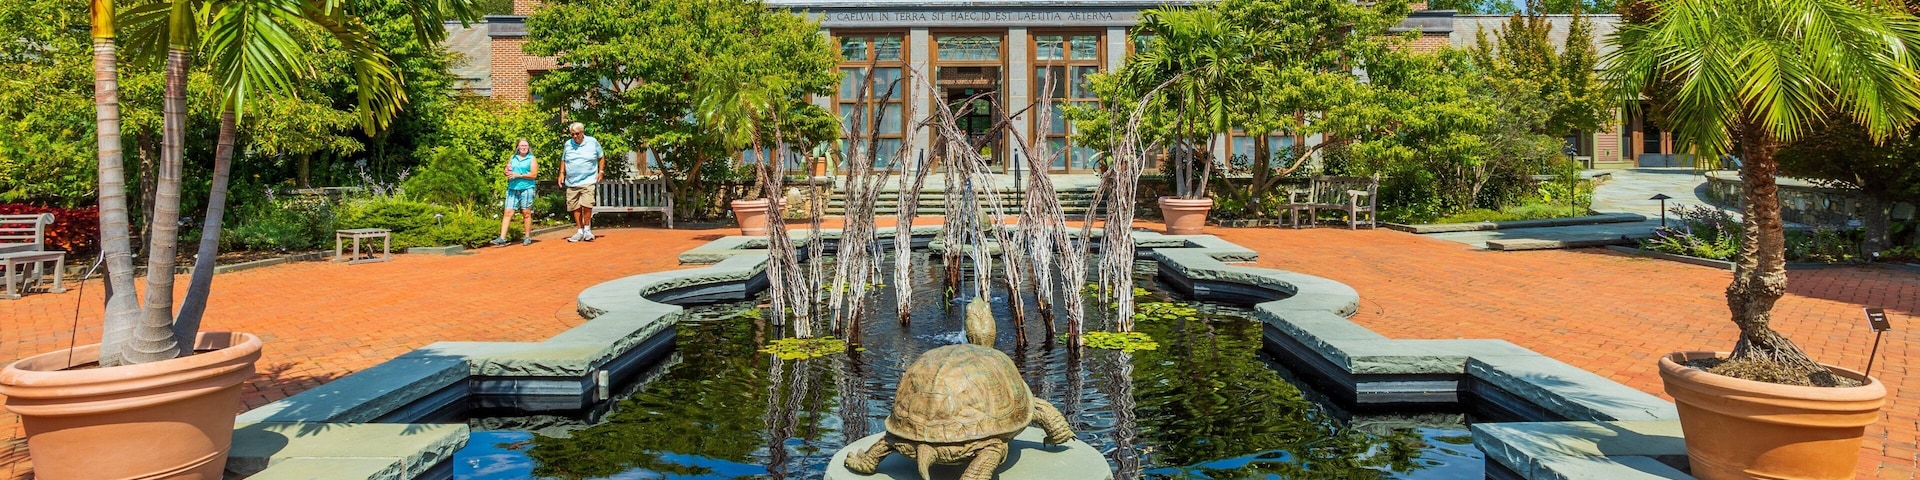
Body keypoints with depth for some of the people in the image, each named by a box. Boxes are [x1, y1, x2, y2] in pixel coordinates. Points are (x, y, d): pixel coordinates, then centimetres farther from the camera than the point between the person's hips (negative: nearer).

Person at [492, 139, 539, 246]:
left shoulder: (531, 159, 4)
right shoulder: (512, 158, 16)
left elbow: (534, 174, -5)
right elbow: (506, 170, 22)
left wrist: (518, 175, -10)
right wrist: (506, 171, -2)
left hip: (526, 188, -3)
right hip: (512, 188, 3)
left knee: (526, 213, 0)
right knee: (508, 213, -4)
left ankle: (527, 237, 11)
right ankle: (502, 238, -7)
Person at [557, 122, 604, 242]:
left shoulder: (593, 142, 2)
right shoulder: (567, 144, 10)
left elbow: (601, 157, 11)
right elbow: (563, 160, 21)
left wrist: (600, 172, 2)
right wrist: (562, 173, 11)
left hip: (588, 181, -4)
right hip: (571, 182, 4)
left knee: (587, 205, -17)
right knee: (575, 207, 4)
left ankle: (587, 230, -2)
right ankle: (579, 231, 14)